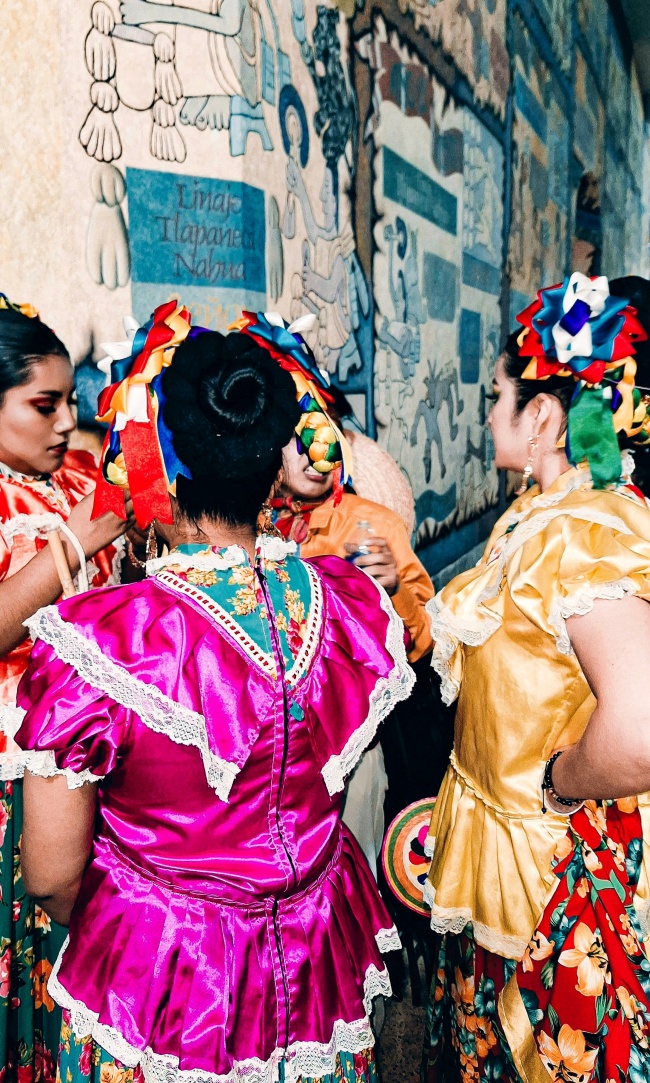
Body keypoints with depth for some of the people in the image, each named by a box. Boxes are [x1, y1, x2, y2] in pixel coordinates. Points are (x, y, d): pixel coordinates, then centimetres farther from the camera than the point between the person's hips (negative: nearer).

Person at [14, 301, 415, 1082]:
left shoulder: (94, 642, -29)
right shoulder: (353, 604, -16)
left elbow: (52, 875, -16)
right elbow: (333, 785, 1)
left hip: (157, 985, -3)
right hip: (320, 961, 4)